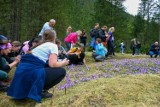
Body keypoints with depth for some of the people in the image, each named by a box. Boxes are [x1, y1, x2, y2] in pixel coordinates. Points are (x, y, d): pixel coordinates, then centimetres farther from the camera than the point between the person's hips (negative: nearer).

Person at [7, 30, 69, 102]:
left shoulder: (39, 45, 28)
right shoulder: (53, 45, 6)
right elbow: (52, 64, -8)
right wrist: (63, 63, 12)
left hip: (21, 71, 8)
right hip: (33, 73, -8)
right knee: (61, 71, 8)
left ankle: (27, 89, 19)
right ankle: (41, 90, 3)